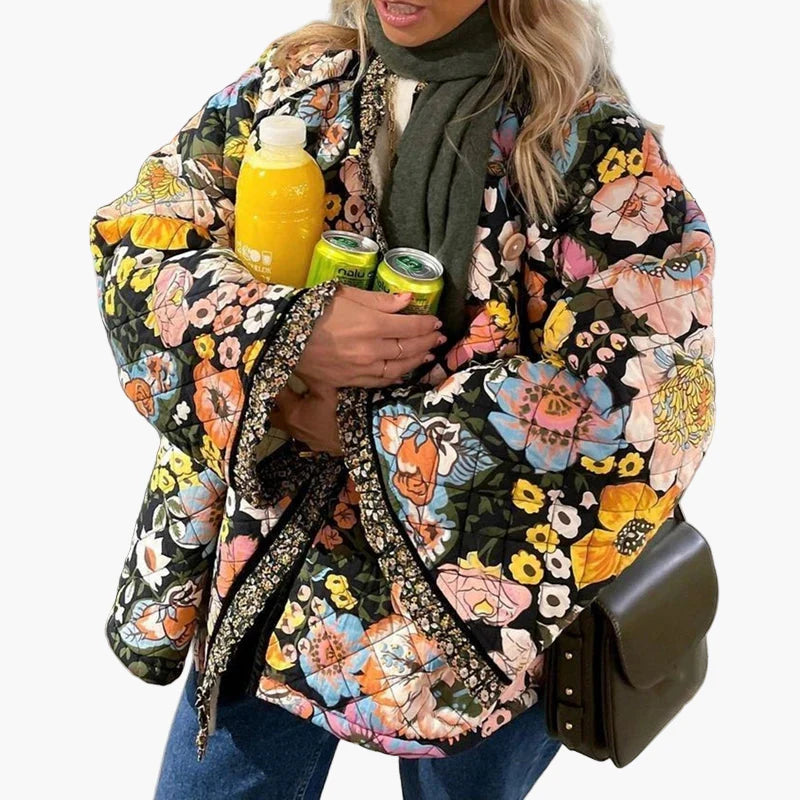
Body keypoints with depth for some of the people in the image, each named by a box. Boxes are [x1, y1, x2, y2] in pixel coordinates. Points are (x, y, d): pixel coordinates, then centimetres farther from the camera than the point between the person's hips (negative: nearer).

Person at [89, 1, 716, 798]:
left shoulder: (594, 147, -12)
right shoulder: (292, 82, 2)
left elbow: (646, 398, -21)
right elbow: (135, 236, -1)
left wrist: (360, 430, -19)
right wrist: (285, 335, -22)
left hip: (484, 591, -3)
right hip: (266, 563, 3)